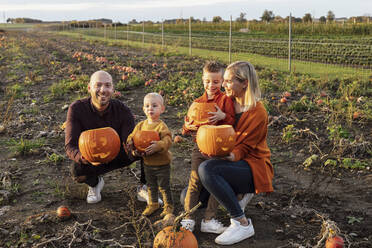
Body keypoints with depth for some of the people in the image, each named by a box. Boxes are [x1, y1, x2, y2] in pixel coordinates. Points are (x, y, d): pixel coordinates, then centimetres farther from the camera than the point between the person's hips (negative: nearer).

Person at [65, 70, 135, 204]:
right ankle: (95, 183, 5)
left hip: (118, 155, 1)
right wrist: (83, 157, -52)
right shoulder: (76, 109, -23)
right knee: (77, 170, -34)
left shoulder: (122, 110, -21)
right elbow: (70, 146, -28)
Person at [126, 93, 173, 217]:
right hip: (147, 163, 5)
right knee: (151, 186, 20)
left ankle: (168, 206, 25)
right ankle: (153, 204, 38)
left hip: (162, 164, -5)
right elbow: (131, 137, 7)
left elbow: (167, 140, -28)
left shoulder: (161, 126, -18)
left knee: (163, 186, 7)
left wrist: (158, 145, -43)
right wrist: (131, 144, -13)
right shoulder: (141, 125, 1)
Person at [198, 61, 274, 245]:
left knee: (206, 168, -35)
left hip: (253, 167, -7)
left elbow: (242, 148, -17)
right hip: (231, 163, 7)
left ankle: (242, 224, -25)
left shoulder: (258, 113, -16)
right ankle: (238, 195, 15)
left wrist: (229, 156, -39)